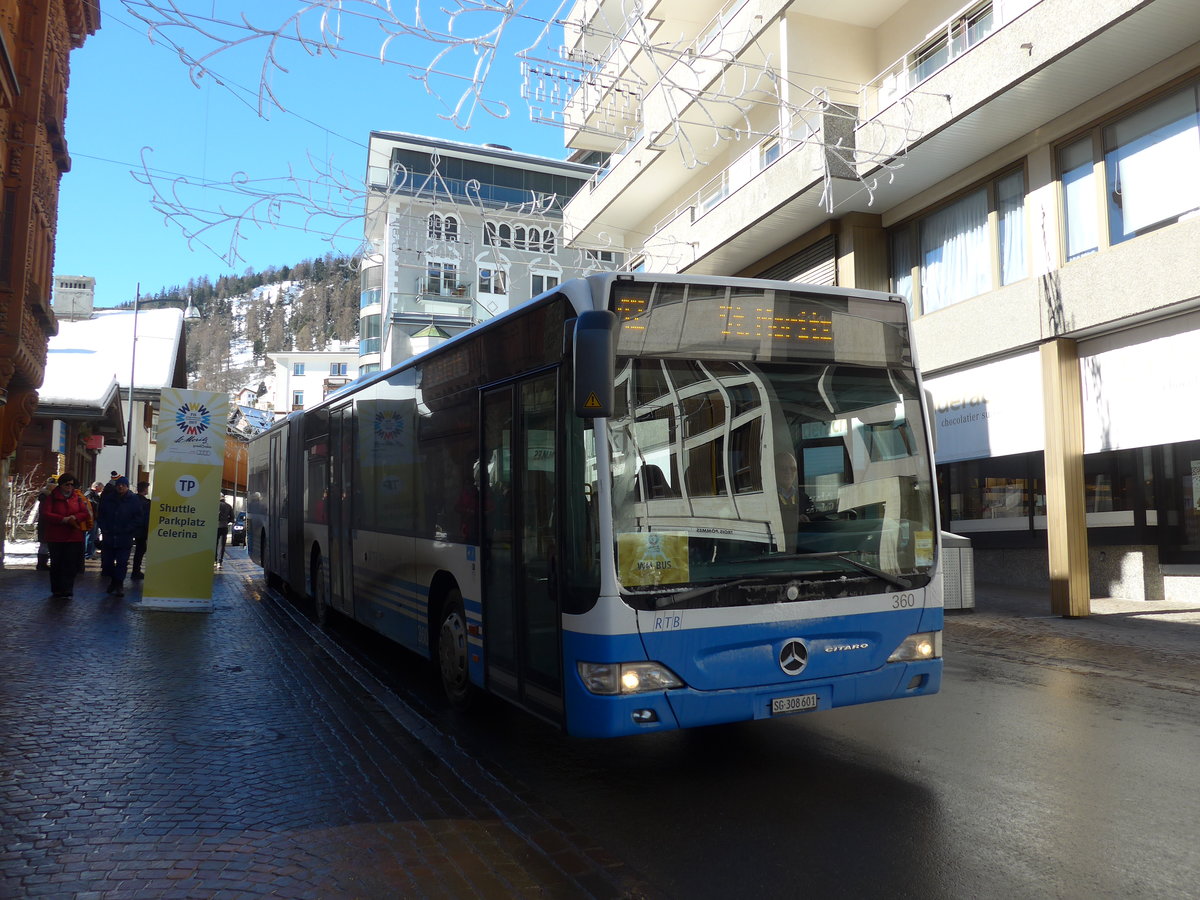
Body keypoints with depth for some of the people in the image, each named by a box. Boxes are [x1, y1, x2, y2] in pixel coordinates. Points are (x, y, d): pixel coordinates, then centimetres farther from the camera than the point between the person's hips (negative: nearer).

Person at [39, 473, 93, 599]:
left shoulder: (78, 498, 6)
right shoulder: (52, 498, 0)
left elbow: (86, 513, 4)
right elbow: (45, 514, -10)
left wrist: (75, 517, -17)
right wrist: (63, 519, -20)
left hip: (74, 538, 1)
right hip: (55, 538, -1)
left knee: (71, 565, -4)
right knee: (56, 565, 9)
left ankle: (66, 591, 0)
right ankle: (56, 590, 22)